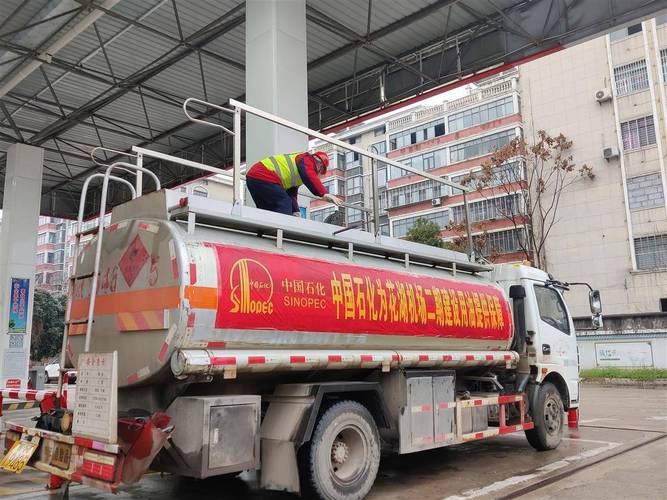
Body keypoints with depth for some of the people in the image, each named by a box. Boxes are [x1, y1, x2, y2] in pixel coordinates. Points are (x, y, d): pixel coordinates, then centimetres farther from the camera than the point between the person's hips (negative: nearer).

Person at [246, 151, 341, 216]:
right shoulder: (307, 159, 0)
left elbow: (291, 194, 28)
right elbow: (310, 177, -21)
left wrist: (295, 212, 18)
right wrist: (325, 194, -31)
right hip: (264, 177, -11)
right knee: (284, 204, -12)